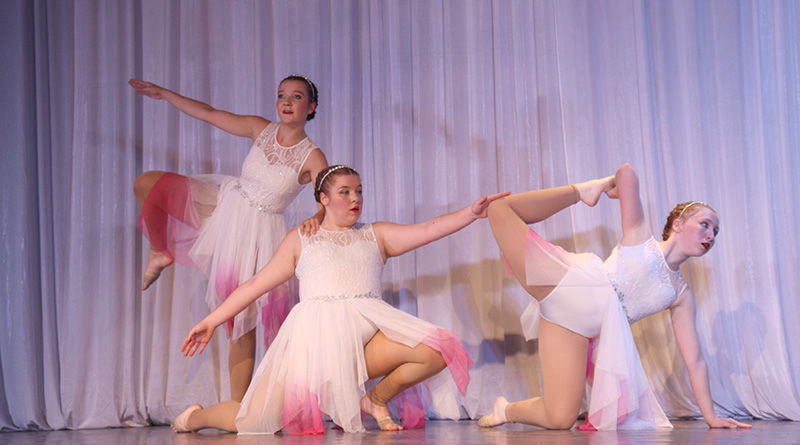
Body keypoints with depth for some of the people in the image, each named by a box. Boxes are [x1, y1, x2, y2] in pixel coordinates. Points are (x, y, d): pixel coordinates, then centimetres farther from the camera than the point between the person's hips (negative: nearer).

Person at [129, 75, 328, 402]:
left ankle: (237, 404, 4)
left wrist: (317, 218, -45)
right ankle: (160, 253, 16)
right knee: (147, 184, -8)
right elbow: (209, 114, 10)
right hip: (224, 205, 4)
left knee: (243, 316, -5)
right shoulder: (260, 129, 2)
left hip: (260, 229, -4)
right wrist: (163, 93, 11)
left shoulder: (312, 157, -8)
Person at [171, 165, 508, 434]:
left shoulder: (376, 235, 20)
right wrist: (211, 321, 14)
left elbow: (426, 230, 7)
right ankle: (195, 417, 18)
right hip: (315, 337, -2)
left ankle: (376, 399, 6)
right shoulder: (300, 240, 17)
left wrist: (472, 213, -7)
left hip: (366, 334, 3)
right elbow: (256, 284, 17)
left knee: (436, 349, -22)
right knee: (256, 421, -17)